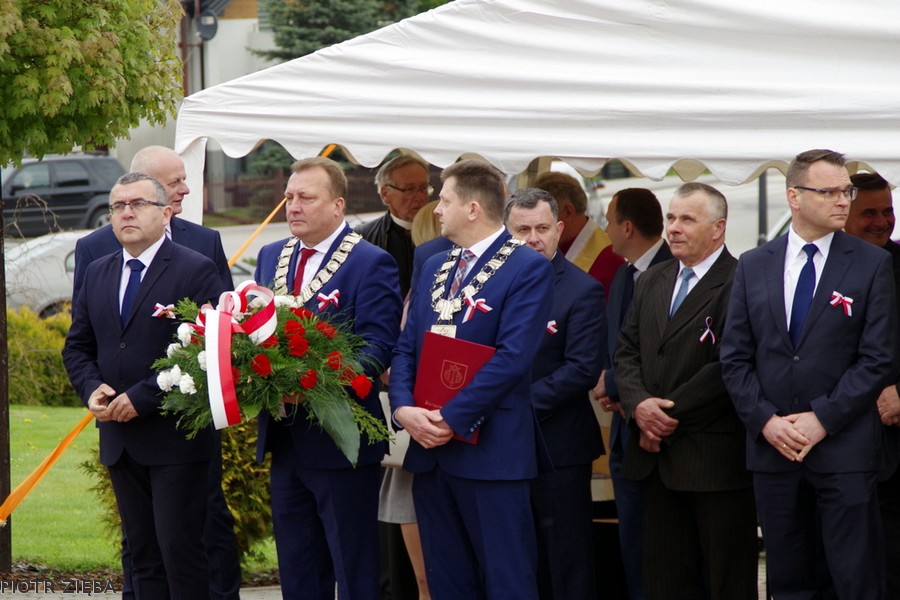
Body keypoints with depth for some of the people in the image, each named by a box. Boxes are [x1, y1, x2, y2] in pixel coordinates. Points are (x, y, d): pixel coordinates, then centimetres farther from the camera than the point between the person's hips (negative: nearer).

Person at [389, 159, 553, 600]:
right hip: (430, 449, 7)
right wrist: (403, 408, -7)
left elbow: (512, 357, -16)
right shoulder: (434, 267, 17)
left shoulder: (528, 269, -8)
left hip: (489, 452, -7)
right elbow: (406, 348, 12)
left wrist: (452, 418, -18)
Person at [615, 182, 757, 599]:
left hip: (715, 456, -7)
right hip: (658, 457, 7)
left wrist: (670, 414, -13)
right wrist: (639, 405, -7)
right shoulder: (651, 283, 16)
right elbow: (626, 352, 13)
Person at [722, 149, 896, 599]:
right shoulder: (753, 266, 9)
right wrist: (765, 420, -6)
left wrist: (823, 419, -12)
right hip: (771, 446, 3)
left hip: (844, 449, -3)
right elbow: (735, 358, 8)